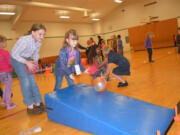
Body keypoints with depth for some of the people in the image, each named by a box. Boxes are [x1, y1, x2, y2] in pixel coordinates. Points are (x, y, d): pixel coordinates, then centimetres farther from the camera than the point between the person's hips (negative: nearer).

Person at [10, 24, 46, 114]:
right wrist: (27, 63, -28)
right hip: (17, 59, -6)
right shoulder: (24, 40, -32)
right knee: (25, 82, -9)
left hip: (27, 59, 6)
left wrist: (35, 62, -13)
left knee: (32, 81, 4)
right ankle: (30, 106, 3)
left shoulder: (39, 42, -11)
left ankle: (38, 103, 14)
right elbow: (14, 54, -23)